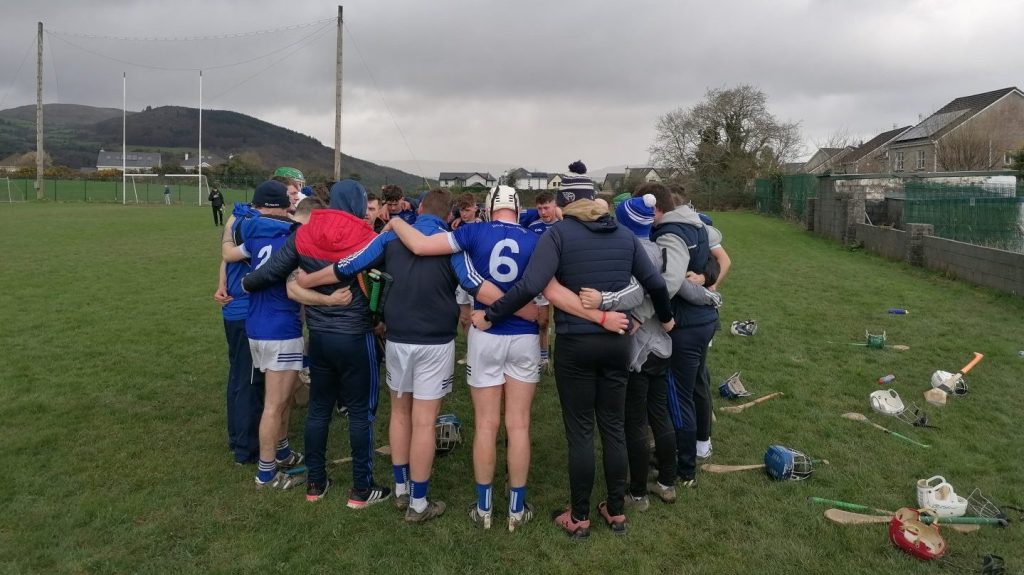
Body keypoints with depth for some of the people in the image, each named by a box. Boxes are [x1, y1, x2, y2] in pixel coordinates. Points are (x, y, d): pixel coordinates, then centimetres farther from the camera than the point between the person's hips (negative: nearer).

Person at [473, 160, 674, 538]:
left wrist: (489, 316, -10)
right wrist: (665, 318, 25)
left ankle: (579, 518, 18)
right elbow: (655, 283, 7)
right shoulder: (624, 234, 6)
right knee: (613, 427, 15)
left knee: (580, 432, 6)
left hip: (575, 344, -4)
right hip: (617, 342, 5)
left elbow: (530, 286, -20)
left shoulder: (559, 233, -9)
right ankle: (616, 511, 26)